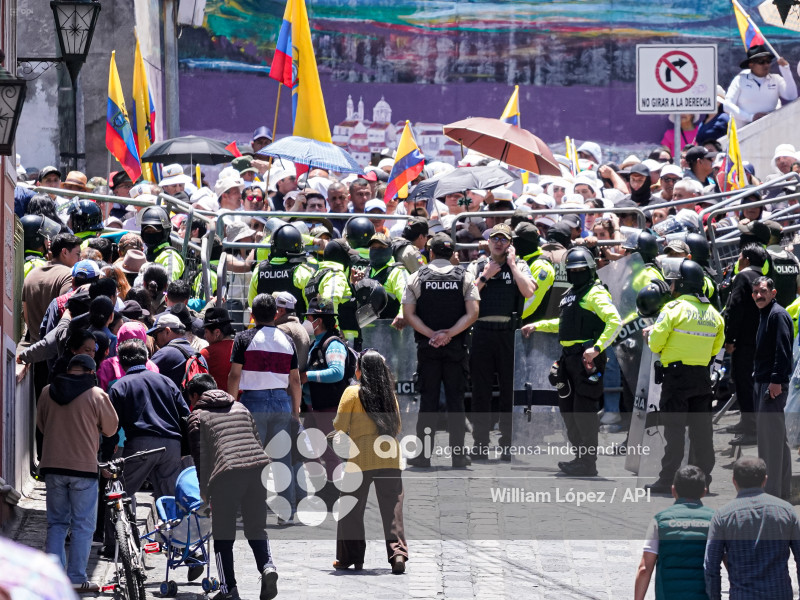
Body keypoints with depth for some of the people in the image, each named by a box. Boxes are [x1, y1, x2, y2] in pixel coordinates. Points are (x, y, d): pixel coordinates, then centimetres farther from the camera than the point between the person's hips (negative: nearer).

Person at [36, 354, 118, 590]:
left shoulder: (47, 392, 3)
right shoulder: (96, 394, -8)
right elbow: (111, 428, 3)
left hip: (52, 466, 4)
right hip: (83, 466, -4)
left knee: (56, 523, 13)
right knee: (83, 525, 3)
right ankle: (76, 578, 0)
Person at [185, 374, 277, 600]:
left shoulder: (197, 416, 13)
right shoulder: (240, 408, 28)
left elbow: (200, 457, 7)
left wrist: (204, 492, 13)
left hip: (227, 472, -4)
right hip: (259, 465, 4)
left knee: (223, 535, 7)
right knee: (256, 528, 14)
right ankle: (267, 566, -12)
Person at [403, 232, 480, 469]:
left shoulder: (417, 278, 1)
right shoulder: (465, 277, 1)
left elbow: (409, 314, -5)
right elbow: (472, 313, -8)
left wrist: (431, 334, -9)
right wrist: (449, 334, -11)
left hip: (427, 348, 0)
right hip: (456, 347, 0)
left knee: (428, 399, 3)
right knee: (455, 399, 3)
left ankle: (423, 454, 1)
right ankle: (458, 454, 1)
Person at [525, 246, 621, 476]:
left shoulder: (596, 293, -9)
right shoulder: (571, 294, 20)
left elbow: (614, 322, -20)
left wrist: (597, 348, -26)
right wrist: (538, 326, 35)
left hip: (587, 358, -10)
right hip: (569, 357, 10)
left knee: (584, 410, -8)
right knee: (567, 408, 13)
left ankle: (588, 463, -4)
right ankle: (580, 457, 21)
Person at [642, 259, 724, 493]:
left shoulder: (674, 309, -11)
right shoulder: (713, 313, 9)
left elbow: (656, 343, -10)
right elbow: (716, 346, 16)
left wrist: (653, 334, 12)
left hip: (677, 377, -5)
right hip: (703, 375, 6)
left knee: (674, 429, -3)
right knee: (701, 429, 10)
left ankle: (667, 480, -3)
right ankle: (703, 476, 12)